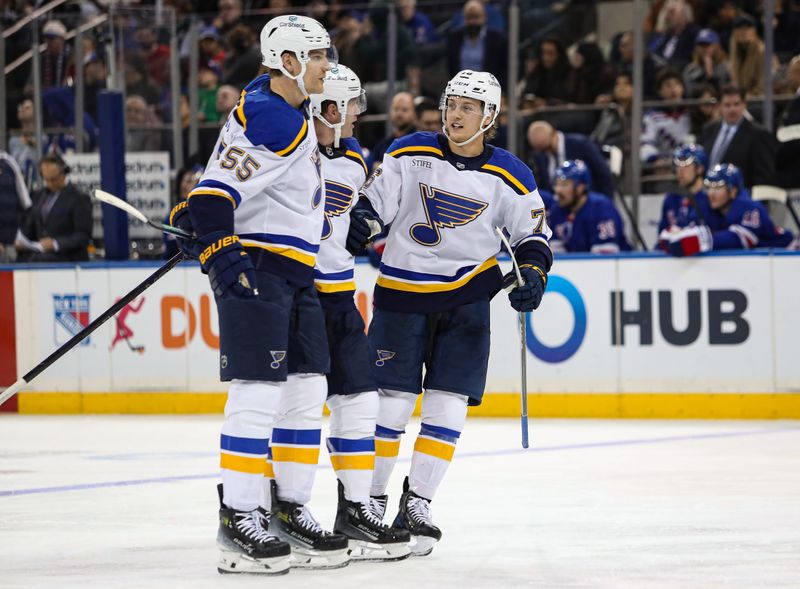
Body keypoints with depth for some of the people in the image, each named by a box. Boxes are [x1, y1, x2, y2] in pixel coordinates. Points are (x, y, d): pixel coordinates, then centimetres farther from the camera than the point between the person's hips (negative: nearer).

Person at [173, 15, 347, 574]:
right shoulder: (264, 118, -16)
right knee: (258, 393, -11)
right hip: (255, 267, -10)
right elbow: (217, 188, -21)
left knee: (307, 391, 9)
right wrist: (222, 252, -27)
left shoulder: (293, 113, 16)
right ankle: (239, 519, -7)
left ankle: (289, 512, 15)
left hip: (296, 274, 10)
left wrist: (193, 211, 22)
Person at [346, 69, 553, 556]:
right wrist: (359, 224, -18)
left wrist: (532, 274, -8)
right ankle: (369, 501, 9)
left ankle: (416, 506, 4)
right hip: (402, 291, -1)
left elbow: (534, 232, 8)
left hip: (466, 297, 1)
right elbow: (374, 201, 2)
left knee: (448, 406, -3)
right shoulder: (410, 153, -3)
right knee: (391, 402, -3)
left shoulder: (509, 176, -1)